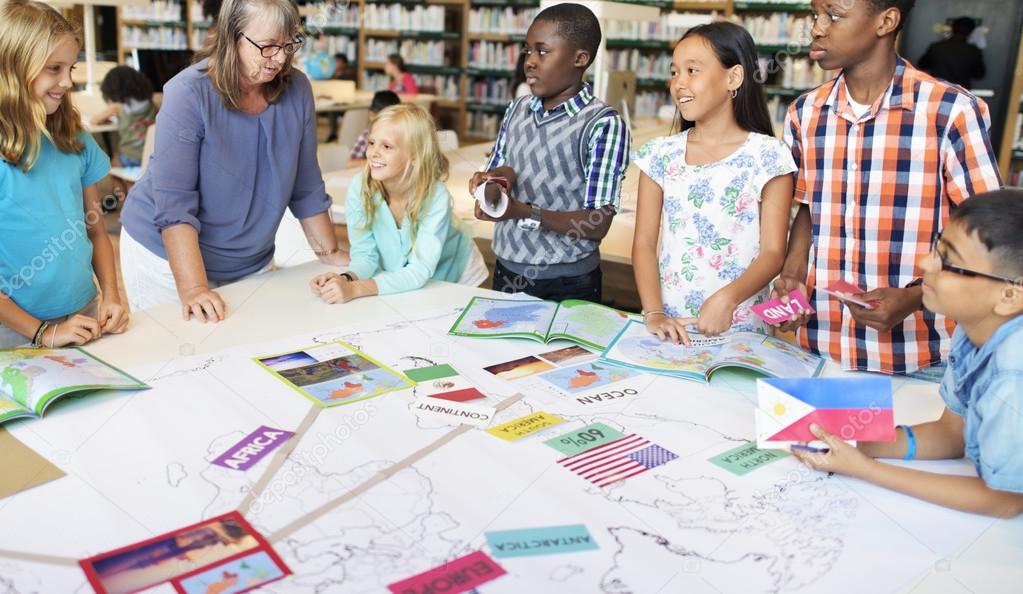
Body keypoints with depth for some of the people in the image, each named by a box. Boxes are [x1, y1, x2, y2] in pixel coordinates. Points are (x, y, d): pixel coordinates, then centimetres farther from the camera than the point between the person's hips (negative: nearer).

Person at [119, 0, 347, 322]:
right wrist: (193, 289, -30)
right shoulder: (189, 93, -20)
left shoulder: (296, 90, -8)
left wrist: (330, 253, 5)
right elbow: (174, 202, -23)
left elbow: (306, 185, 2)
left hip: (251, 260, 4)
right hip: (170, 255, -4)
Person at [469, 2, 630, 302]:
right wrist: (500, 177, -12)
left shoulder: (604, 124, -14)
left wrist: (525, 212, -29)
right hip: (506, 272, 5)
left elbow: (598, 225, -18)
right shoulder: (516, 110, 4)